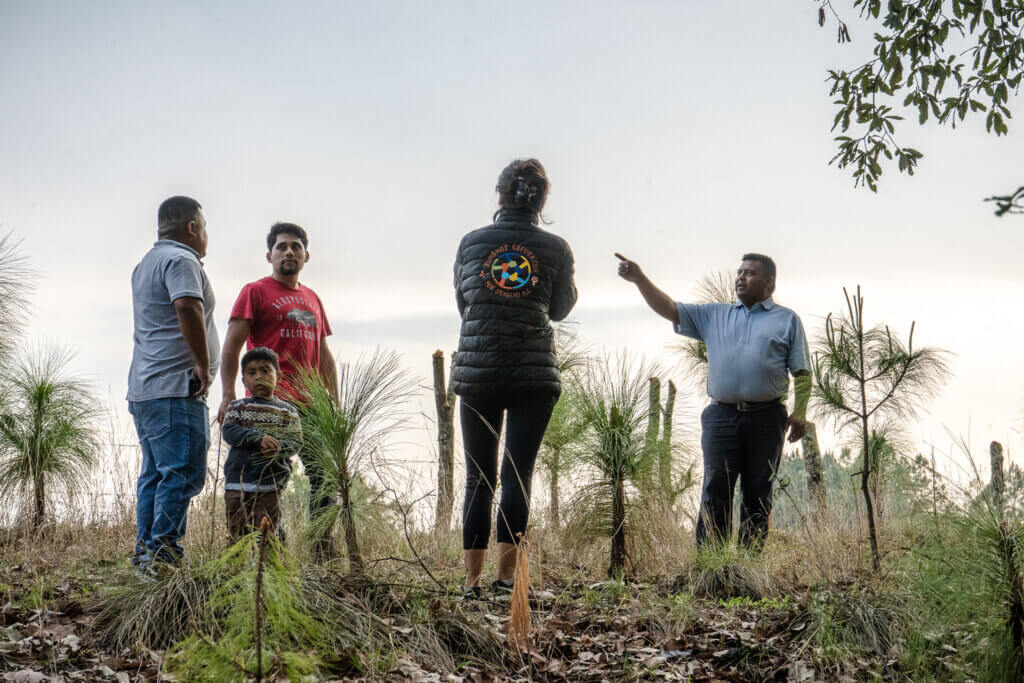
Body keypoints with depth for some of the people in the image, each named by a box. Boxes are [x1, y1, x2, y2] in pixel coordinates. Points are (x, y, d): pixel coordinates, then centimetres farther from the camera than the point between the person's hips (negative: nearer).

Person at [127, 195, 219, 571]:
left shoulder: (145, 264, 25)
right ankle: (162, 551, -15)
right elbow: (187, 307, -25)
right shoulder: (181, 260, -8)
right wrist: (203, 364, -20)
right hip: (175, 388, -10)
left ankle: (145, 552, 11)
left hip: (143, 389, 10)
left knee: (155, 473, 11)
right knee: (184, 473, -11)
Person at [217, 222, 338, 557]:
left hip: (312, 403, 6)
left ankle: (324, 549, 9)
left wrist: (335, 403, 16)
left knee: (325, 475, 3)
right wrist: (228, 396, -13)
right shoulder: (255, 292, 4)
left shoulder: (312, 299, 22)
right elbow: (232, 345, -2)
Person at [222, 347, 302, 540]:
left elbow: (296, 442, 0)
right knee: (238, 532, 5)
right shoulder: (237, 406, 9)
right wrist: (259, 438, -19)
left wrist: (278, 447, -21)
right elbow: (228, 431, -6)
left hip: (270, 484, -1)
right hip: (237, 482, 1)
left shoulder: (287, 411, 8)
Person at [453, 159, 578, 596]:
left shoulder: (471, 242, 4)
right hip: (534, 374, -1)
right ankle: (506, 575, -7)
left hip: (477, 370, 1)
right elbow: (559, 309, 12)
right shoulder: (555, 248, 0)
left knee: (479, 478, 6)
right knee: (518, 473, -2)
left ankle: (472, 580, 5)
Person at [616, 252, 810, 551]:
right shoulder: (714, 315, 19)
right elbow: (669, 310, 12)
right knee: (715, 492, -7)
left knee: (758, 495, 2)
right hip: (721, 416, 1)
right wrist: (639, 279, -1)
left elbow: (802, 372, 8)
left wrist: (800, 413, -4)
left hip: (766, 417, -1)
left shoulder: (787, 320, 13)